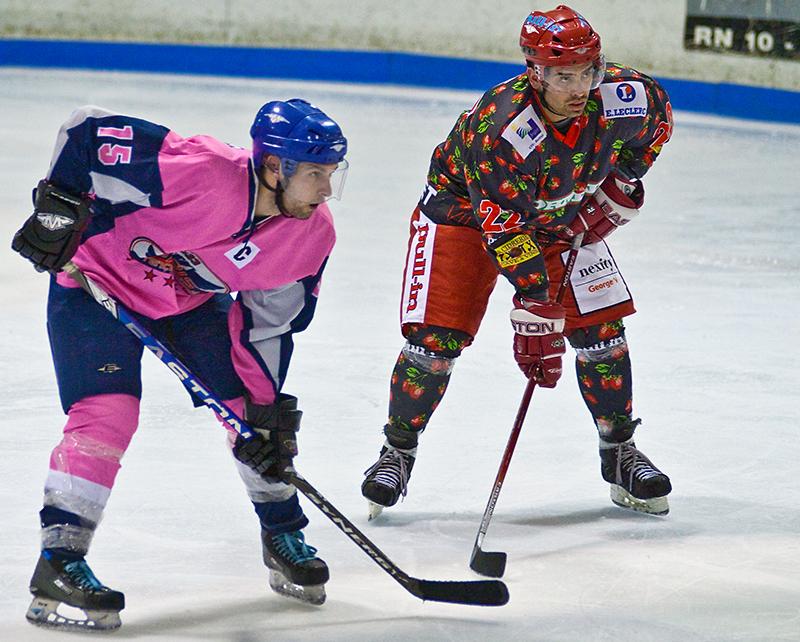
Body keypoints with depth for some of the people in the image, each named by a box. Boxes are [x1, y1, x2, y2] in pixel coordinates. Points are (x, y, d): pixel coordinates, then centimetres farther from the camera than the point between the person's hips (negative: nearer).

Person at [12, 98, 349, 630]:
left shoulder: (312, 237, -16)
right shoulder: (201, 172, -38)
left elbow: (269, 327, -4)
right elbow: (89, 130, -31)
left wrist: (268, 410, -6)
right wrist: (59, 206, -28)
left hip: (192, 298, 6)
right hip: (95, 278, -6)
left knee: (249, 404, 3)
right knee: (107, 412, -20)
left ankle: (283, 536, 24)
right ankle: (57, 567, -16)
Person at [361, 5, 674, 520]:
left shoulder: (626, 98, -25)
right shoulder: (500, 130, -39)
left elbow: (658, 117, 1)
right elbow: (505, 230, -37)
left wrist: (619, 185, -6)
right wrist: (535, 314, -39)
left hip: (564, 214, 5)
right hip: (464, 205, -4)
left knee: (600, 326, -3)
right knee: (437, 337, -13)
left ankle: (620, 453, 14)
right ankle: (398, 451, 7)